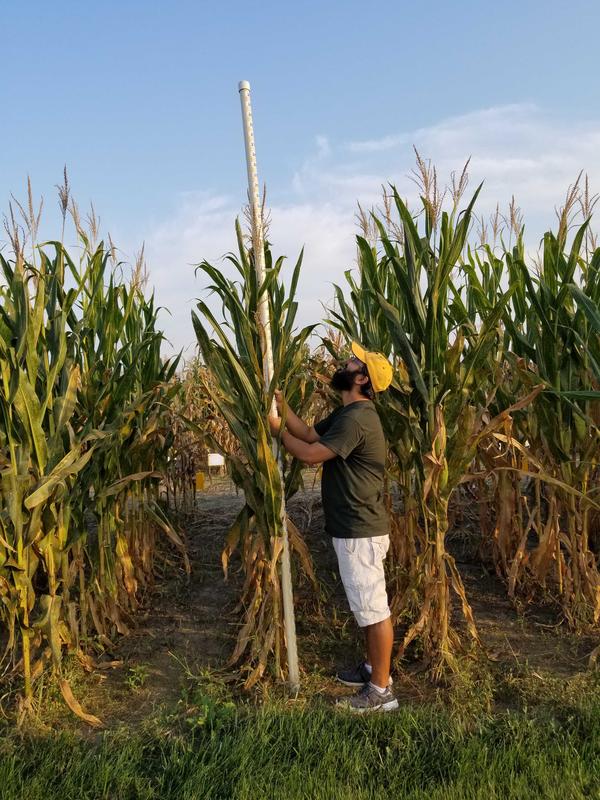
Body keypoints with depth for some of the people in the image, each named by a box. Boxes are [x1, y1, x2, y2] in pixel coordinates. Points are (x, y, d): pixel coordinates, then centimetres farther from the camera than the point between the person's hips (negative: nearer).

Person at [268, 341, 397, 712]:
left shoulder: (356, 420, -22)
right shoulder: (347, 413, 11)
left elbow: (310, 454, -21)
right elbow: (310, 433, 10)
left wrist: (276, 429, -7)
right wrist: (280, 402, 4)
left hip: (361, 532, -10)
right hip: (357, 527, 10)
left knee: (374, 608, 1)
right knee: (369, 605, 21)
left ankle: (381, 690, 13)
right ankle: (374, 668, 36)